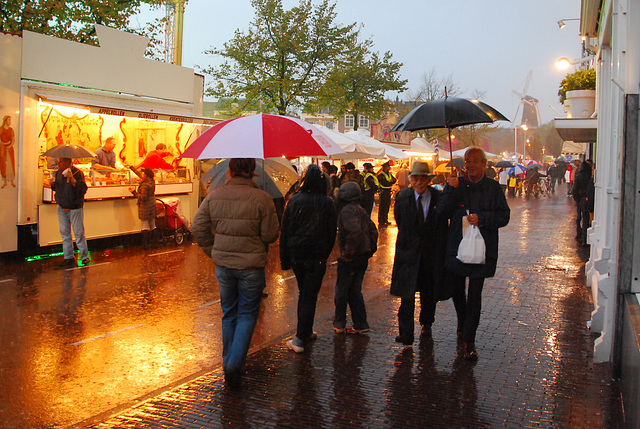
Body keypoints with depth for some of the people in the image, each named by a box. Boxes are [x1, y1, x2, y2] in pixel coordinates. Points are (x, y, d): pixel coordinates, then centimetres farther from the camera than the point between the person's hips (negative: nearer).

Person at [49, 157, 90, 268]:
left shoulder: (77, 173, -14)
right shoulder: (58, 172, 6)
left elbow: (83, 189, -24)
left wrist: (72, 179, -32)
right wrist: (53, 184, -2)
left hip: (75, 208, -6)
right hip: (62, 208, 7)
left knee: (79, 234, -2)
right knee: (65, 233, 11)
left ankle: (84, 257, 9)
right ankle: (68, 258, 19)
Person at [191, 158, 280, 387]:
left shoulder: (213, 197, -2)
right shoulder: (262, 198, -13)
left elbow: (198, 229, -1)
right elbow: (271, 235, -11)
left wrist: (214, 252, 11)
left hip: (223, 264, 4)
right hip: (251, 265, -3)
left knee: (229, 313, 18)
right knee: (247, 314, 10)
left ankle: (228, 363, 28)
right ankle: (235, 363, -3)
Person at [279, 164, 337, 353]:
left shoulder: (293, 201, -4)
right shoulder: (327, 203, -7)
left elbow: (284, 231, -1)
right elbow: (332, 233, -1)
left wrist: (284, 259, 5)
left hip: (296, 254, 3)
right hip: (317, 257, -3)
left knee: (303, 293, 19)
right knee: (310, 296, 3)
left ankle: (306, 332, 29)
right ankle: (301, 337, 0)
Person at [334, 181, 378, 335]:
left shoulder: (347, 211, -15)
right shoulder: (361, 210, 13)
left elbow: (355, 231, -29)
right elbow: (373, 231, 15)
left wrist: (348, 252, -23)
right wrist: (371, 249, 16)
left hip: (350, 258, -8)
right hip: (363, 257, 8)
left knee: (341, 290, 6)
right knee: (355, 290, 15)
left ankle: (339, 324, 17)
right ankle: (360, 325, 17)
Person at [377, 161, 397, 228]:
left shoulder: (389, 174, 15)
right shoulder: (381, 175, -13)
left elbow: (394, 180, 7)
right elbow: (384, 183, -23)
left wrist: (391, 181, -14)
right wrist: (391, 182, -9)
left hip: (388, 192, 9)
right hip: (383, 192, -9)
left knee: (387, 207, 15)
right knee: (382, 208, -7)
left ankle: (385, 220, 26)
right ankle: (381, 223, -4)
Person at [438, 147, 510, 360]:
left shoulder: (493, 187, 2)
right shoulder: (457, 184, 5)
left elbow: (504, 216, 0)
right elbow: (442, 211, -3)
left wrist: (481, 218, -15)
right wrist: (450, 190, -16)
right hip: (457, 245, 2)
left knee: (474, 294, -3)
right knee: (457, 289, 14)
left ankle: (468, 339, 6)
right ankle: (462, 322, 42)